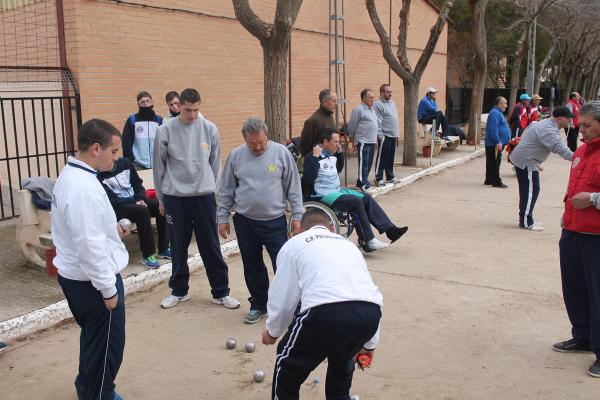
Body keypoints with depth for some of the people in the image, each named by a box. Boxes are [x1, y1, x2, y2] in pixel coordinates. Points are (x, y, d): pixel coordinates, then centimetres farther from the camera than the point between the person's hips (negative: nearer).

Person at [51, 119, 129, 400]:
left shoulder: (69, 175, 6)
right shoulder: (84, 187, -26)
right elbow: (89, 245, -27)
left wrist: (110, 228, 6)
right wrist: (108, 288, -20)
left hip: (74, 274, 10)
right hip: (92, 279, -10)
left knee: (93, 338, 26)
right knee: (106, 345, 6)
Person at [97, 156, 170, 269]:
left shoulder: (124, 162, 6)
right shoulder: (99, 175, -11)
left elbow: (137, 183, 12)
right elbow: (111, 200, -17)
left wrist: (141, 199, -7)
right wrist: (134, 202, -23)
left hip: (135, 200, 6)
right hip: (117, 208, -6)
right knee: (142, 210, -34)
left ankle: (163, 249, -8)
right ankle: (147, 255, -26)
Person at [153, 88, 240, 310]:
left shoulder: (210, 129, -2)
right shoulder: (165, 131, -5)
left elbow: (215, 163, 6)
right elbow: (159, 166, 3)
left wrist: (211, 188, 7)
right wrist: (161, 198, 7)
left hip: (204, 195, 0)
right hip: (175, 196, 0)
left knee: (211, 246, 5)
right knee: (178, 246, 11)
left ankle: (221, 292, 15)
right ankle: (179, 290, 28)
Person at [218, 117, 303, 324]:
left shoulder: (281, 153, -6)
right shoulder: (236, 156, -1)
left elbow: (293, 187, -1)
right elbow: (226, 190, 7)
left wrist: (297, 216, -1)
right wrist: (223, 218, 7)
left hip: (275, 221, -2)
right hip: (245, 222, 2)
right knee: (252, 267, 12)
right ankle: (258, 305, 29)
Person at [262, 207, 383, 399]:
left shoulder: (294, 243, 23)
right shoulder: (348, 243, 35)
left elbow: (283, 297, 20)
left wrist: (272, 331, 39)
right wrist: (369, 343, 45)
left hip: (327, 311, -4)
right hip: (369, 312, 5)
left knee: (288, 363, 22)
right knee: (342, 359, 35)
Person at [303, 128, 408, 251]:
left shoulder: (332, 155, 12)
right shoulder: (312, 157, -14)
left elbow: (339, 169, 30)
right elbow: (308, 180, -26)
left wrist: (340, 152, 15)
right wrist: (315, 157, -28)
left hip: (337, 191, 10)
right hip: (323, 195, -10)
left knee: (366, 197, 0)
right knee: (356, 202, -24)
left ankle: (390, 230, 2)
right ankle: (368, 241, -18)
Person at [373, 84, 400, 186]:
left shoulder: (392, 102, 15)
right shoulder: (378, 104, -12)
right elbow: (378, 122, -16)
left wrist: (397, 132, 16)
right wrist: (380, 135, -19)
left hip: (393, 135, 8)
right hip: (384, 136, -8)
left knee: (391, 158, 14)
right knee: (382, 158, -2)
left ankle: (390, 176, 24)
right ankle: (378, 178, 4)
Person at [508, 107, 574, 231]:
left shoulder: (546, 124, 14)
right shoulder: (549, 130, -22)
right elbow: (559, 148, -35)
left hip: (522, 159, 11)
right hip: (527, 162, -11)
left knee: (527, 190, 15)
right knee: (531, 190, -6)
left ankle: (525, 219, 24)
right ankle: (526, 222, -1)